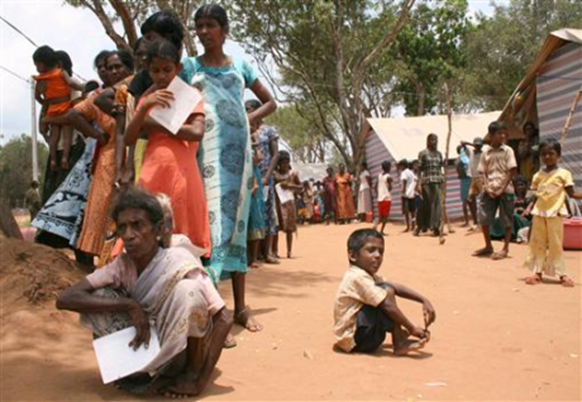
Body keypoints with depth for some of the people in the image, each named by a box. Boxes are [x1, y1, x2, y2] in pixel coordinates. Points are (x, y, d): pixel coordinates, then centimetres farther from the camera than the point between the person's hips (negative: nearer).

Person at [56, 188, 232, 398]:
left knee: (188, 288, -32)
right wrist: (129, 305, -30)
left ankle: (191, 371, -13)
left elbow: (224, 319, -26)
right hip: (148, 346, 4)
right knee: (96, 300, -17)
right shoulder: (122, 265, -13)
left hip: (184, 352, -4)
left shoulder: (180, 263, -24)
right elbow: (65, 299, -21)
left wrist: (199, 380, -28)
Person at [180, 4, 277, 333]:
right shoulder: (189, 66, 9)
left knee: (236, 221, 2)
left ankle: (240, 306, 6)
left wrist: (251, 118, 3)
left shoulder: (240, 65, 15)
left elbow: (271, 102, 20)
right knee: (209, 219, -11)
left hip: (238, 150, 2)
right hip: (206, 151, -2)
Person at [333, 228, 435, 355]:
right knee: (387, 291, -19)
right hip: (354, 338, -11)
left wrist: (423, 300, -4)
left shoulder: (367, 275, 10)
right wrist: (412, 328, -20)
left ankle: (399, 334, 12)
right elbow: (388, 306, -25)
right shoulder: (358, 277, -22)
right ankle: (400, 344, -13)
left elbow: (397, 288, 7)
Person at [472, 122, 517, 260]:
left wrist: (502, 189, -11)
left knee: (506, 221, 2)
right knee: (483, 218, 4)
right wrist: (487, 188, -8)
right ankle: (488, 246, 21)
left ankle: (505, 249, 13)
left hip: (505, 190, -3)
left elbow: (512, 171, -5)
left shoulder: (507, 150, -2)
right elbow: (483, 172, 6)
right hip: (489, 190, 3)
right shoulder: (486, 151, 5)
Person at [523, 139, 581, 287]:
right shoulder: (538, 175, 8)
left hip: (555, 213, -4)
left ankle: (562, 273, 7)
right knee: (537, 243, 6)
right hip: (539, 213, 4)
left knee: (556, 244, -1)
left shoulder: (563, 173, -3)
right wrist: (530, 207, -1)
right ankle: (537, 272, 12)